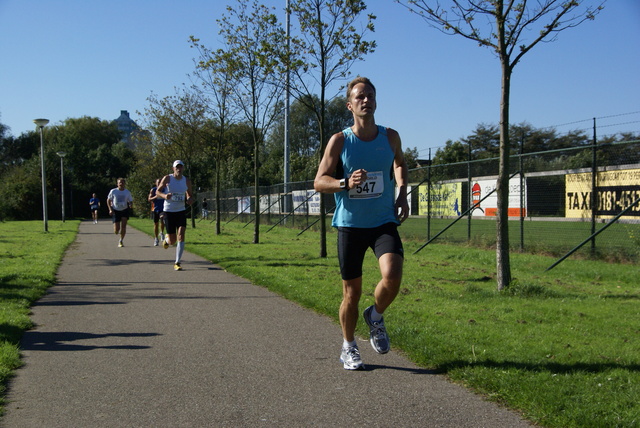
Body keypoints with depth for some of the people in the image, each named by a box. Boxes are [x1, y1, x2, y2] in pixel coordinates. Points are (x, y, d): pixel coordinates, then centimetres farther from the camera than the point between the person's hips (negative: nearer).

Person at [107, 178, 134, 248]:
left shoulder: (127, 192, 2)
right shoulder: (113, 191, -2)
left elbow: (130, 201, 8)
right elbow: (108, 201, 5)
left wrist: (131, 205, -17)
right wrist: (110, 209, -8)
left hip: (125, 210, 1)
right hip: (115, 211, -1)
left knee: (123, 225, -16)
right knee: (116, 230, -7)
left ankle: (121, 241, -1)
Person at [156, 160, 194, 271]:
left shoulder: (187, 181, 2)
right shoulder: (167, 178, -6)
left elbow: (190, 194, 15)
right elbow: (158, 191, 1)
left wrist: (190, 199, -9)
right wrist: (164, 196, -21)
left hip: (181, 211, 2)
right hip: (169, 211, -2)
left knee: (181, 237, -14)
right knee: (172, 241, 1)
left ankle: (177, 263, -8)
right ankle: (166, 239, 41)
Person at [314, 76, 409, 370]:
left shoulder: (390, 137, 4)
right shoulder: (339, 141, -4)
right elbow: (319, 182, -4)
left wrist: (402, 192, 9)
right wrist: (346, 183, -23)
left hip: (384, 222, 1)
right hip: (350, 224, -1)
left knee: (392, 276, -22)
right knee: (352, 292, 5)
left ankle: (376, 317, 11)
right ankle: (348, 348, 28)